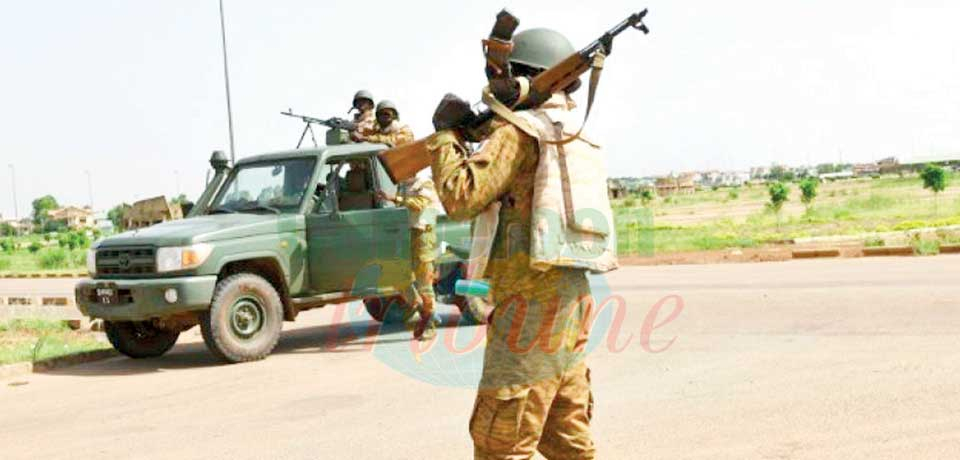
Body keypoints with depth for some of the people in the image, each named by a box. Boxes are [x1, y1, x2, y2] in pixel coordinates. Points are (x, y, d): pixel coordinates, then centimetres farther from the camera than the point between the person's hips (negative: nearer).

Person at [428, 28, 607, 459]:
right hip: (569, 309, 9)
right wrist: (484, 135, 16)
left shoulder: (519, 130, -10)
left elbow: (461, 198, -17)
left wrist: (446, 138, -1)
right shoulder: (574, 134, 16)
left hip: (530, 309, -9)